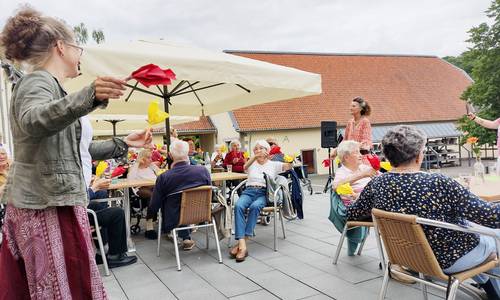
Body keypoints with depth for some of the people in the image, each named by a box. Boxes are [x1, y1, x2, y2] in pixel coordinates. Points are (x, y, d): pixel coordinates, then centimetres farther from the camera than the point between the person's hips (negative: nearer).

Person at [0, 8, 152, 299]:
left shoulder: (45, 84, 22)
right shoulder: (39, 81, -8)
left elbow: (76, 149, 25)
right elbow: (33, 122, -33)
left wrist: (123, 144, 26)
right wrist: (89, 97, -48)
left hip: (34, 204, 10)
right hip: (50, 206, -10)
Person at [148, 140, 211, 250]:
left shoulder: (163, 178, -21)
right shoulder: (203, 170, -16)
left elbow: (153, 209, -10)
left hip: (174, 222, -2)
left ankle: (186, 238, 33)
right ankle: (186, 238, 39)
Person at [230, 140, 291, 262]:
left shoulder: (274, 164, 18)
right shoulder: (252, 164, 21)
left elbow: (289, 166, 3)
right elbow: (245, 167, -3)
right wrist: (255, 156, -18)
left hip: (264, 192, -1)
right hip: (249, 191, 2)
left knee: (255, 206, -37)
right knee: (238, 206, -33)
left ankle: (241, 242, -34)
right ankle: (242, 245, -40)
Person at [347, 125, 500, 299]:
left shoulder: (376, 185, -16)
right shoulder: (438, 184, -33)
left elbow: (352, 215, 0)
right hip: (450, 260, -5)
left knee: (471, 226, 31)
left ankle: (485, 282, 46)